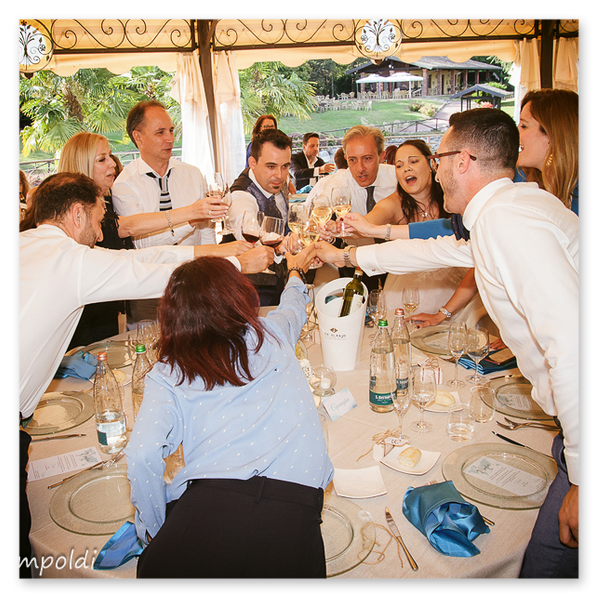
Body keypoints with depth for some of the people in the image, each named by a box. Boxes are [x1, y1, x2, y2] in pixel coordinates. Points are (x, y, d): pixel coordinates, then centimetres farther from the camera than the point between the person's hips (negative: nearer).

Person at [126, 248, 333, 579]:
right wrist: (296, 271, 66)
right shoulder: (272, 333, 18)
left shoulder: (168, 373, 12)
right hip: (295, 506, 2)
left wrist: (155, 529, 12)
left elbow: (142, 454, -4)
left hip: (210, 501, -1)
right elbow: (295, 306, 44)